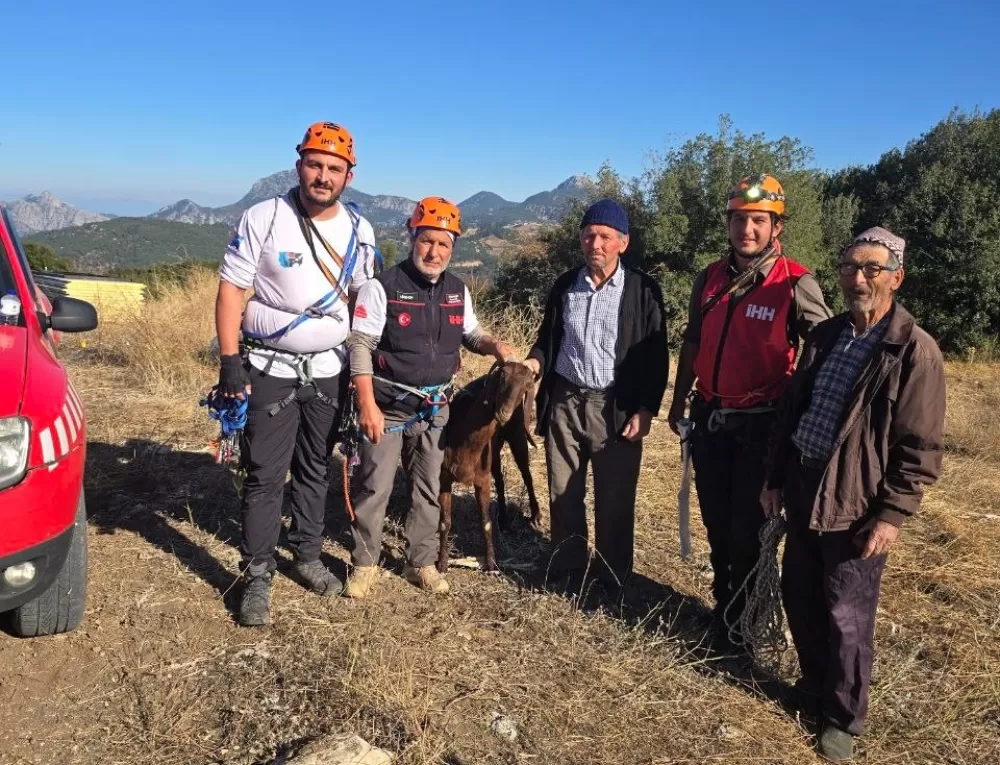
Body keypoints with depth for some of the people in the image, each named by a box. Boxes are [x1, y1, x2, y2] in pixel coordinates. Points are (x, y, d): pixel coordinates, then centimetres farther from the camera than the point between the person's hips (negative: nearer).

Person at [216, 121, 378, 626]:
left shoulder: (359, 231, 2)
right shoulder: (263, 218, -10)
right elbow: (231, 288, -9)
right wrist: (229, 361, -16)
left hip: (330, 370, 4)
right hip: (270, 369, -4)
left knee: (315, 469, 14)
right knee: (265, 476, -1)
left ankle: (307, 555, 29)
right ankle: (258, 577, 10)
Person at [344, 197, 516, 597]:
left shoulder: (458, 290, 3)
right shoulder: (383, 285, -13)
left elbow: (471, 334, 18)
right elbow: (360, 345, -14)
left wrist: (494, 346, -5)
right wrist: (367, 404, -21)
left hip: (434, 408, 5)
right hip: (387, 407, -5)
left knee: (428, 489, 13)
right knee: (374, 488, 2)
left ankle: (421, 564, 28)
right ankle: (364, 565, 19)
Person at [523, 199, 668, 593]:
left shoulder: (643, 290, -4)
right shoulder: (565, 284, 7)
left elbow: (656, 356, -3)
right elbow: (548, 337, 16)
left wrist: (645, 410, -10)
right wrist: (535, 361, -6)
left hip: (616, 408, -3)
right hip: (564, 401, 4)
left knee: (615, 501, 5)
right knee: (563, 495, 11)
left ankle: (612, 580, 21)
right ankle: (568, 572, 26)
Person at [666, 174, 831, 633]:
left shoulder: (795, 284, -13)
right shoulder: (709, 278, 3)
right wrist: (679, 401, 17)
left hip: (760, 424, -5)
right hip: (709, 419, 5)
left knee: (748, 527, 5)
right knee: (716, 521, 17)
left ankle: (744, 617, 26)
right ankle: (724, 602, 37)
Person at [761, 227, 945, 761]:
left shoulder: (915, 351, -12)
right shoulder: (824, 337, 7)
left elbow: (920, 448, -12)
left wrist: (892, 515, -15)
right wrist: (775, 478, 13)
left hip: (857, 505, -6)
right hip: (804, 491, 6)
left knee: (845, 618, 5)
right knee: (799, 598, 17)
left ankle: (843, 719, 26)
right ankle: (815, 687, 40)